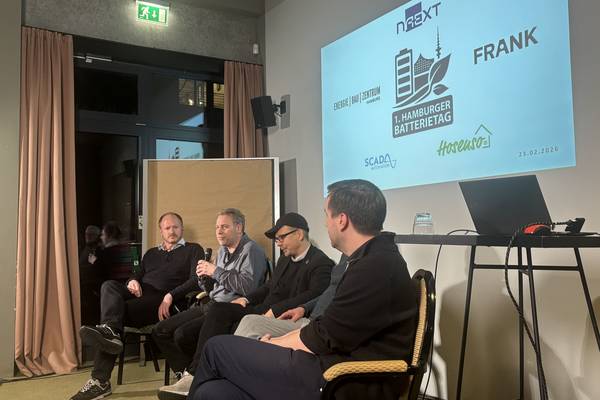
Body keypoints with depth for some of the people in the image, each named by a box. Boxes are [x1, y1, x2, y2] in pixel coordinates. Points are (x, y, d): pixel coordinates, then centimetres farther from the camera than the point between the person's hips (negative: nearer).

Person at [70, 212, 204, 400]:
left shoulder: (193, 250, 13)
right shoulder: (151, 253, 31)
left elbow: (196, 279, -3)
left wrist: (171, 296, -17)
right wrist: (132, 281, -1)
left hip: (162, 302, -5)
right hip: (140, 294, 5)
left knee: (119, 311, -27)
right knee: (109, 286, -24)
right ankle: (110, 331, -45)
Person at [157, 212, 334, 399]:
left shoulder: (321, 263, -8)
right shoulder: (285, 259, 20)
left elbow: (314, 296, -22)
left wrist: (275, 310, -26)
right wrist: (247, 299, 9)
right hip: (263, 310, 8)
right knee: (219, 310, -14)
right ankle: (195, 375, -19)